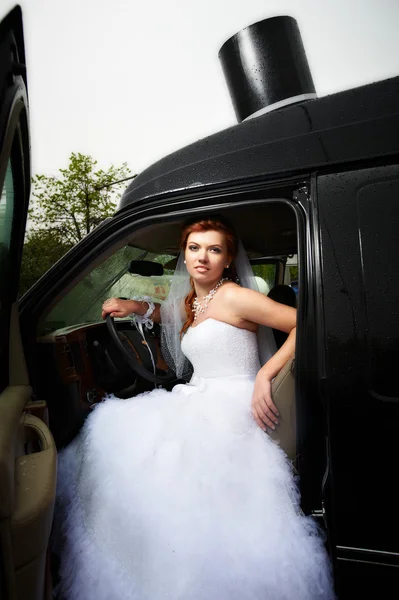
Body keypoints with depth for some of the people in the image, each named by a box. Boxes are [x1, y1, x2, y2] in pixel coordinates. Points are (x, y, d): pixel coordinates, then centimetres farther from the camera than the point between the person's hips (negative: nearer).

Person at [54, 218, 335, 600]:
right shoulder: (190, 303, 16)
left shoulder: (233, 297, -8)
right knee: (112, 423, -6)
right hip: (200, 402, 8)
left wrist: (265, 375, -21)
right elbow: (166, 314, 40)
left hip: (232, 405, -8)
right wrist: (136, 306, 21)